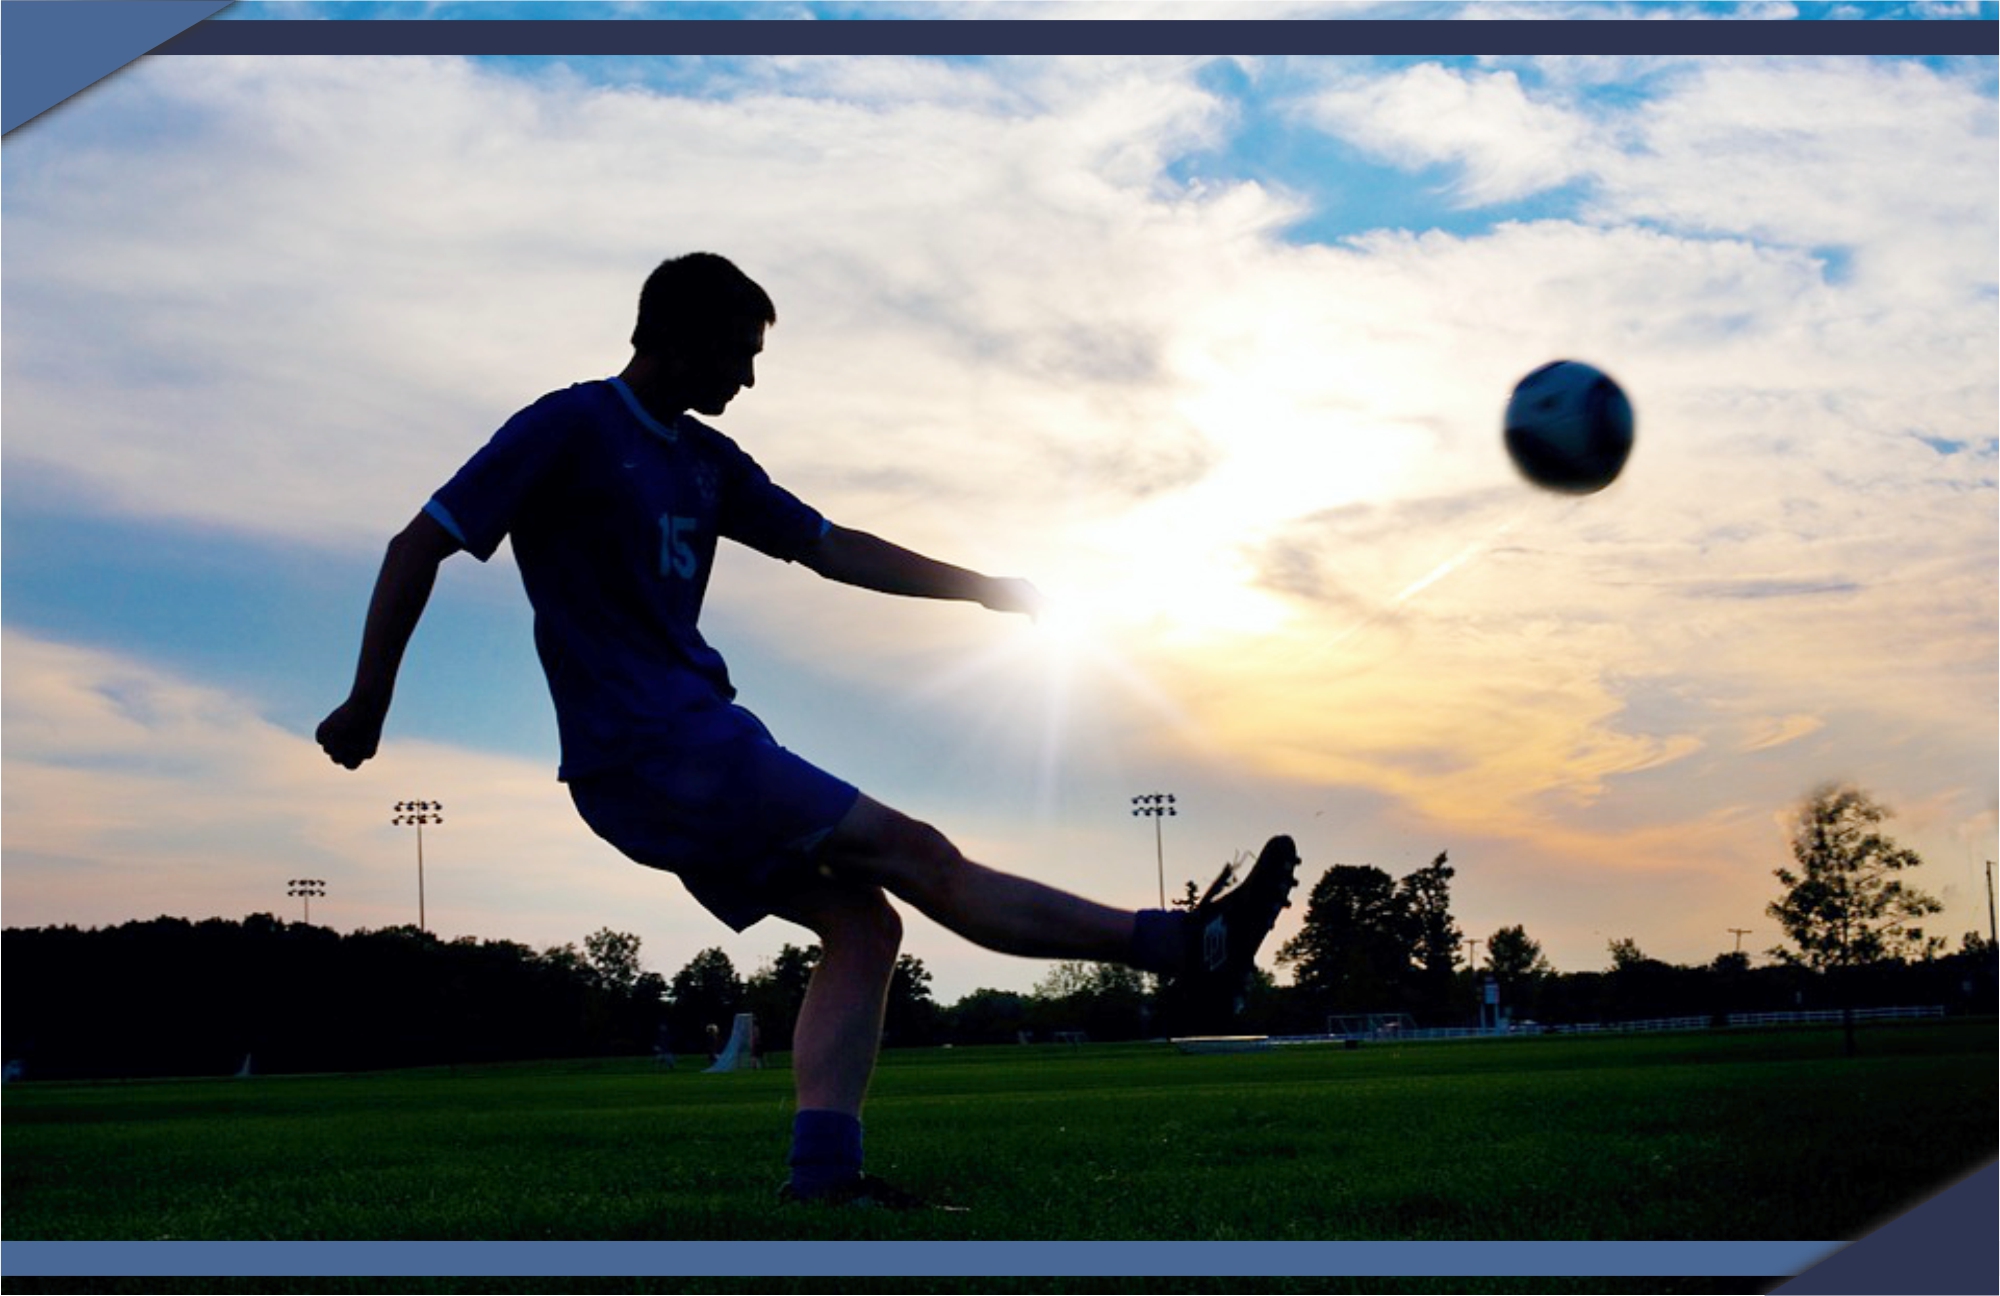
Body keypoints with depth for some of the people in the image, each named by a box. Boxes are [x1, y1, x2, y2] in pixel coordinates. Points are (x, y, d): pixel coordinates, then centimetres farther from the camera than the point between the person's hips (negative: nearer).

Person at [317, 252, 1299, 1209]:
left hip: (693, 747, 9)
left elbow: (830, 549, 22)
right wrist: (368, 703, -9)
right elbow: (419, 545, -7)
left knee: (859, 922, -2)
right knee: (917, 856, -9)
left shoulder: (703, 460, 17)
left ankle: (822, 1168, -8)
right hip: (645, 752, -9)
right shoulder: (568, 429, -7)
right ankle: (1183, 948, -7)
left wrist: (980, 587, 19)